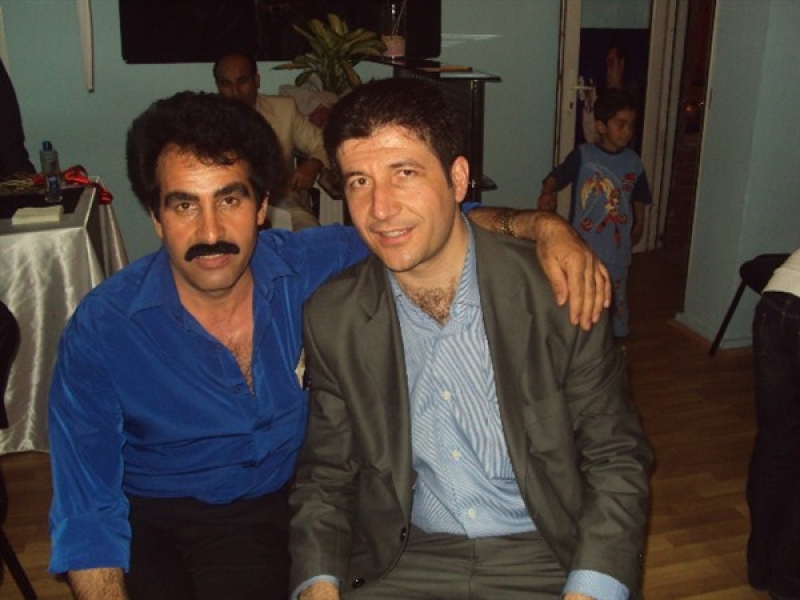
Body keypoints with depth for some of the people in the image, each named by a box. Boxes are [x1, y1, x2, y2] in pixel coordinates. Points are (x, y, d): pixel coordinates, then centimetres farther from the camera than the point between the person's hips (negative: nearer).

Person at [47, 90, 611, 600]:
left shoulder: (315, 266, -12)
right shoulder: (100, 332, -16)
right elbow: (85, 513, -14)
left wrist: (544, 224, -23)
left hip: (278, 506, 1)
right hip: (149, 519, 0)